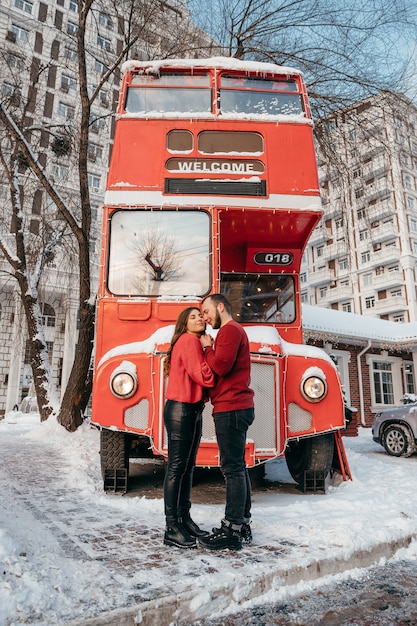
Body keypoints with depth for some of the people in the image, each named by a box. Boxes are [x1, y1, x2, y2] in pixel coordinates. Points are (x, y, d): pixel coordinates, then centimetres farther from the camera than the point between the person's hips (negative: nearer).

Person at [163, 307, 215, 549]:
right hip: (181, 410, -10)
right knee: (176, 468, -4)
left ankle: (184, 518, 27)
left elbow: (202, 377, 11)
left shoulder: (195, 342, 18)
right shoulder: (189, 341, -13)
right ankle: (172, 528, 5)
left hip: (193, 411, 10)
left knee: (188, 466, 16)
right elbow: (203, 376, -22)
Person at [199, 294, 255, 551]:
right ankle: (243, 525, 20)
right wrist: (211, 349, 5)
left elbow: (221, 366, -20)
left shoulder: (230, 329, -8)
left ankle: (232, 531, -1)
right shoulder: (235, 331, 24)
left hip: (231, 408, -11)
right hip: (238, 407, 11)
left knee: (233, 468, -7)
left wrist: (208, 347, -4)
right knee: (238, 467, 12)